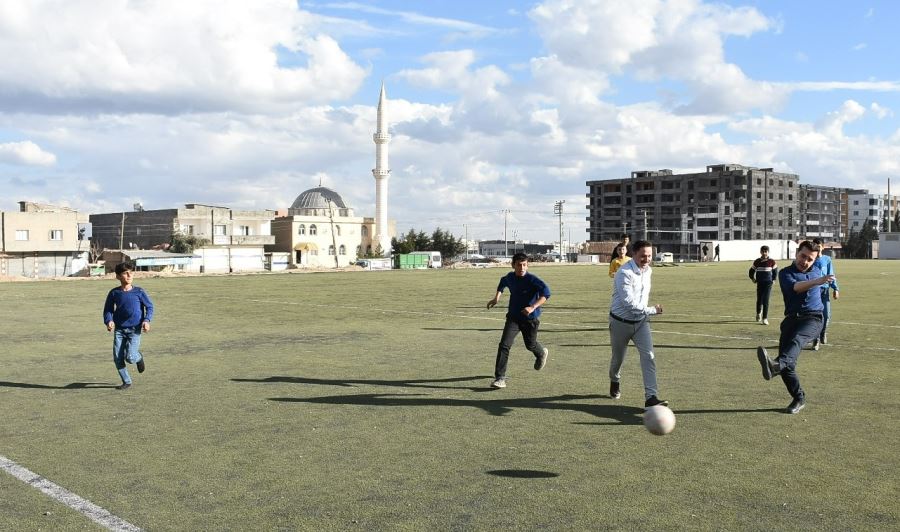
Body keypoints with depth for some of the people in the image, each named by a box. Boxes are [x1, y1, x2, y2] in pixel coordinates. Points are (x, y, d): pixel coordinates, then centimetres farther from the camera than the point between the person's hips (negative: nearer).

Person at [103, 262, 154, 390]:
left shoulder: (138, 292, -5)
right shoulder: (114, 293, 0)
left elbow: (149, 306, 2)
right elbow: (108, 310, 7)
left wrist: (146, 320, -13)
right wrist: (109, 321, -13)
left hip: (134, 329, -3)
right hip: (119, 329, 3)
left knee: (130, 357, -14)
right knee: (117, 358, -2)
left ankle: (139, 357, 22)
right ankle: (126, 382, 16)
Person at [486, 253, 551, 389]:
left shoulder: (532, 279, -20)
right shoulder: (510, 277, -3)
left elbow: (546, 292, -32)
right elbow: (503, 282, 22)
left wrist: (532, 307, -41)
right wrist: (497, 297, 11)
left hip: (530, 318, -3)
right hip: (513, 317, 3)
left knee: (530, 345, 17)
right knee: (504, 345, -13)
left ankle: (542, 353, 55)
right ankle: (500, 378, -11)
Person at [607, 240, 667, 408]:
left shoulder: (648, 270, 2)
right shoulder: (624, 273, -24)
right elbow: (629, 302, -29)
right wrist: (652, 310, -24)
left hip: (641, 321, 5)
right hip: (621, 322, -5)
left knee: (649, 356, -13)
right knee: (618, 358, 15)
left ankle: (650, 397, -16)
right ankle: (614, 382, 48)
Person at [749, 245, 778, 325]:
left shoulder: (772, 262, -2)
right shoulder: (757, 262, 2)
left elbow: (775, 271, 12)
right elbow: (751, 271, 15)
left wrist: (774, 279, 8)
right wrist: (753, 279, 9)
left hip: (768, 283, -2)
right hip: (760, 284, 2)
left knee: (766, 301, -8)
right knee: (759, 300, 8)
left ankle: (765, 318, -5)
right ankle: (758, 314, 36)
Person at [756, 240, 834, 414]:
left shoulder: (817, 271, 19)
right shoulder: (785, 273, 5)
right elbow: (794, 287, -20)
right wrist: (817, 281, -31)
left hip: (813, 318, -1)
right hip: (792, 319, 1)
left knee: (796, 339, -35)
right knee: (787, 366, -8)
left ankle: (775, 366, -64)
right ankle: (799, 398, 12)